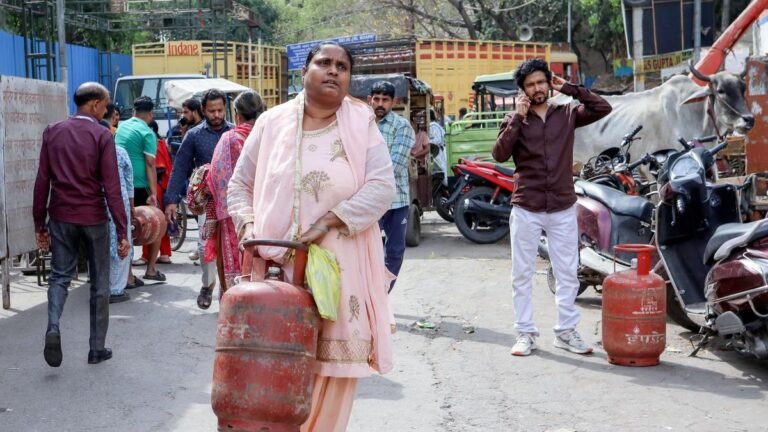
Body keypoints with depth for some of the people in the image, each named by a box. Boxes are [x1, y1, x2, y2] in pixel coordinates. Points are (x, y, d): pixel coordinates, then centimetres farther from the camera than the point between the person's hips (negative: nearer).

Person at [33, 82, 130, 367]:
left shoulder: (53, 132, 2)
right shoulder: (102, 136, -9)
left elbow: (42, 181, 3)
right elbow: (112, 187, -13)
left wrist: (39, 223, 9)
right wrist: (122, 232, -10)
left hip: (61, 217, 3)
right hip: (94, 218, -3)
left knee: (60, 276, 12)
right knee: (99, 282, 9)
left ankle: (53, 327, -14)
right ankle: (97, 348, 14)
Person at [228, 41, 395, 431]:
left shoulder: (361, 124, 1)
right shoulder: (273, 122, 4)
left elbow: (381, 186, -10)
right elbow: (240, 184, 12)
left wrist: (330, 220, -19)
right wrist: (247, 226, -5)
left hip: (338, 264, -1)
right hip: (276, 263, 1)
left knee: (335, 361, 3)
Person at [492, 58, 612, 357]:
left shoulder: (567, 114, 6)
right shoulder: (515, 120, 4)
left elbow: (602, 108, -4)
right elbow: (500, 155, -10)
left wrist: (569, 89, -4)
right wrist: (518, 118, -12)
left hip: (563, 209, 1)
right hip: (526, 209, -1)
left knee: (567, 274, 6)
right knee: (522, 275, 3)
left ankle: (566, 331, 16)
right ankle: (526, 333, 12)